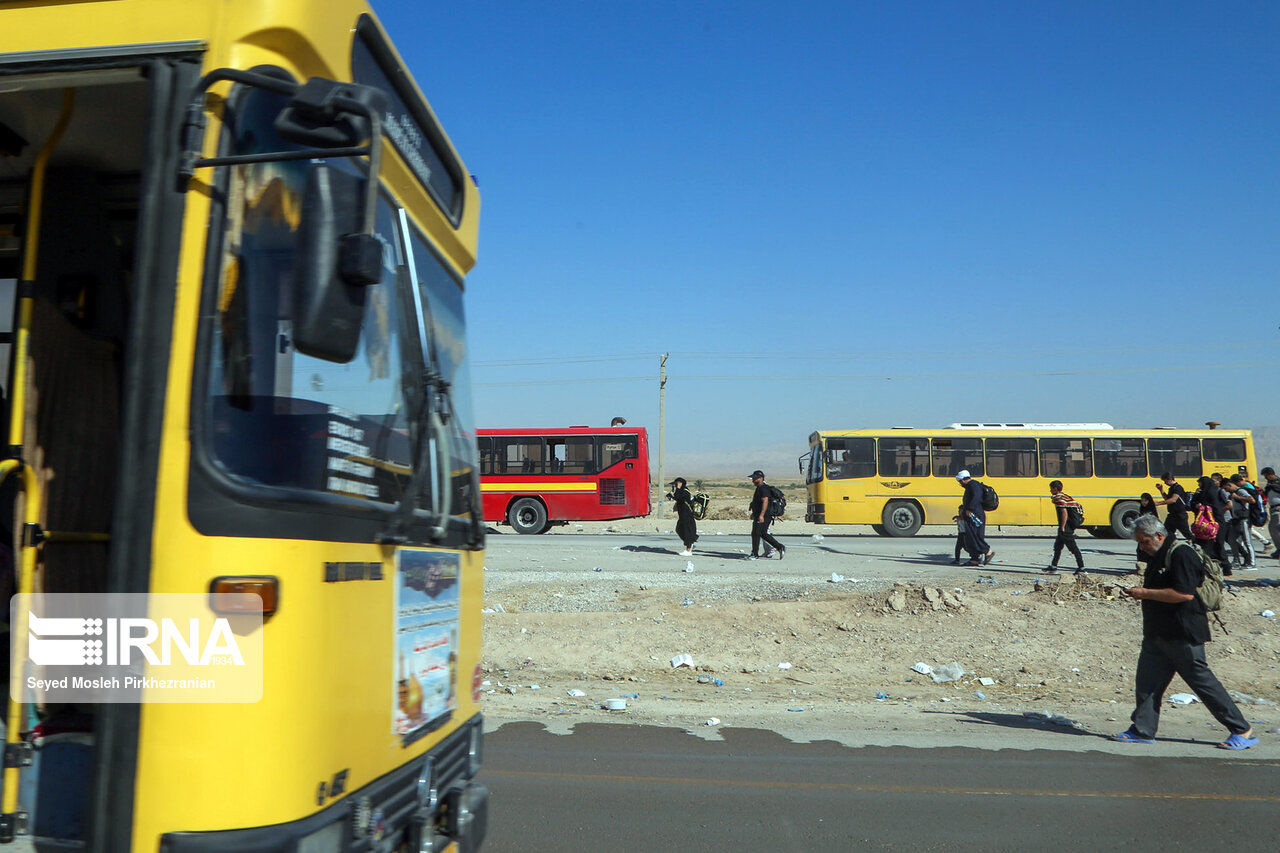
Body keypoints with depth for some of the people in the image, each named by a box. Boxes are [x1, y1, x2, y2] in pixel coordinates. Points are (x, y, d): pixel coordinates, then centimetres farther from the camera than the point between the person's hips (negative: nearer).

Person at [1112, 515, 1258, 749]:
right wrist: (1140, 592, 9)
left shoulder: (1181, 554, -16)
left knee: (1202, 681, 0)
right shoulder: (1158, 556, 15)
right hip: (1157, 633, 9)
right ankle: (1142, 730, 12)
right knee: (1146, 682, 6)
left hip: (1183, 635, -9)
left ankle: (1242, 730, 15)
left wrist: (1146, 593, -21)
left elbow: (1185, 593, -25)